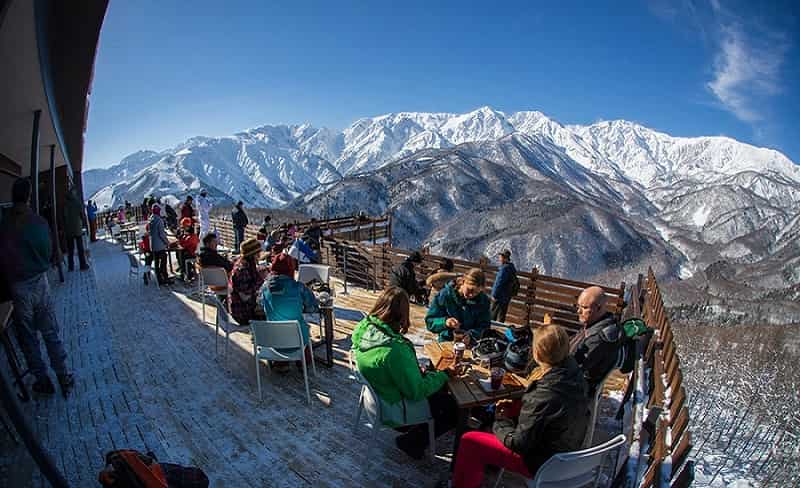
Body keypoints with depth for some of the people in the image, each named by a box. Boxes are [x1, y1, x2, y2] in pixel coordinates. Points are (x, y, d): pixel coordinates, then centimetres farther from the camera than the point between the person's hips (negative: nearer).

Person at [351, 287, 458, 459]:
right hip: (394, 409, -8)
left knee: (441, 387, 17)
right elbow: (416, 392, -26)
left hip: (378, 394, 8)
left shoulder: (363, 328, -13)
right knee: (455, 408, 3)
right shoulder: (395, 350, -38)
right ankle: (412, 441, 12)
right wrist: (442, 375, -11)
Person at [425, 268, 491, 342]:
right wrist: (445, 322, -26)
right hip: (447, 341, -2)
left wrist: (470, 335, -20)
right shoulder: (445, 295, -8)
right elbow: (429, 321, -6)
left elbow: (483, 325, 0)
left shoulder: (483, 300, -2)